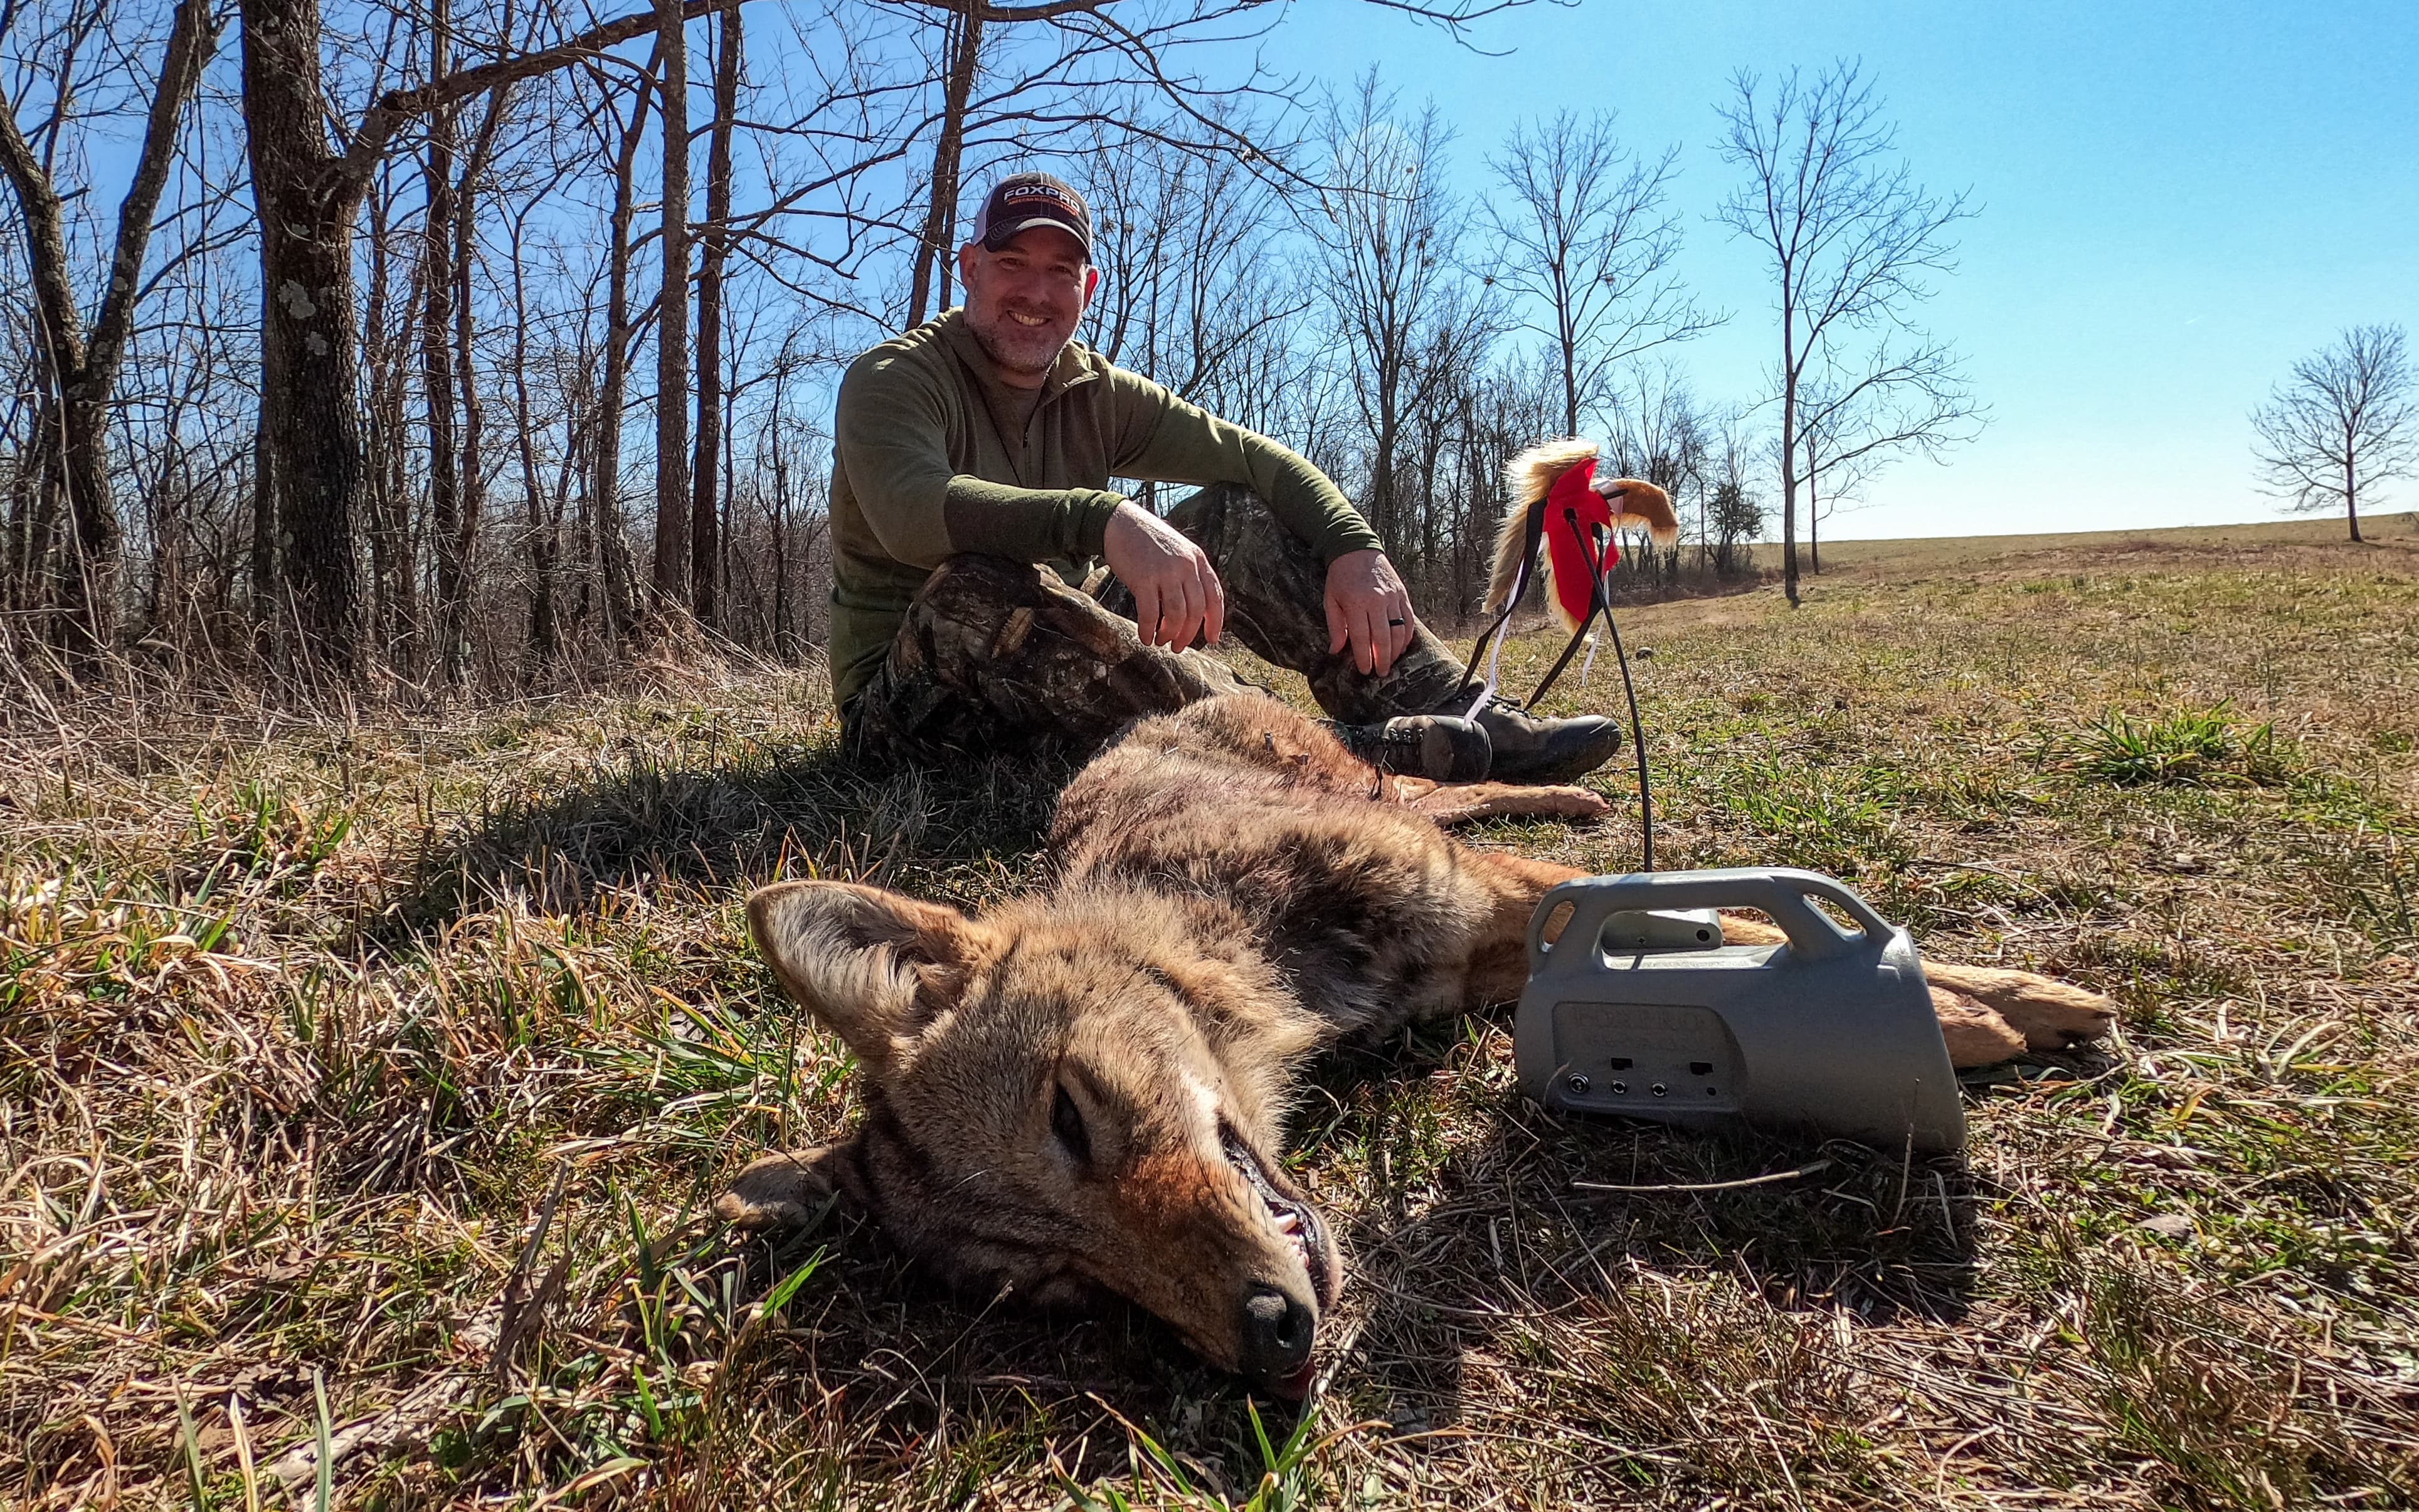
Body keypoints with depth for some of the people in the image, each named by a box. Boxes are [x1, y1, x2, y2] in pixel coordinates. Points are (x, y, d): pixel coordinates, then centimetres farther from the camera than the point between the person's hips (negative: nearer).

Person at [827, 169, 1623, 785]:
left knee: (1234, 516, -6)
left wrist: (1356, 549, -20)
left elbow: (1260, 460, 0)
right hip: (910, 704, -5)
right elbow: (910, 510, -33)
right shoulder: (892, 381, -10)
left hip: (1064, 675, 5)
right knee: (979, 586, -38)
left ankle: (1466, 722, -16)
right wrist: (1106, 519, -47)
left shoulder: (1098, 396, 7)